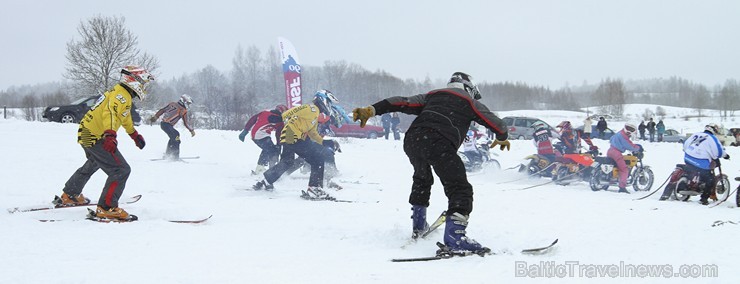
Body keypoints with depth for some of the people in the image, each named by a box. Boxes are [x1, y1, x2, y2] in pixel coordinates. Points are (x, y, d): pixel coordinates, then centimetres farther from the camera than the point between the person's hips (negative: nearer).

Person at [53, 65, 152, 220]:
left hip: (87, 134, 11)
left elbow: (125, 118, 36)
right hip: (95, 138, -11)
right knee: (121, 170, -16)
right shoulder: (121, 94, -15)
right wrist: (110, 135, -51)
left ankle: (69, 196, 50)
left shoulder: (121, 93, 18)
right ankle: (106, 208, -17)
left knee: (93, 164, 35)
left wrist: (135, 135, 50)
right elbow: (110, 113, -35)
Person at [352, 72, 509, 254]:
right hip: (439, 143, -5)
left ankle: (418, 225, 36)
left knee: (422, 179, 33)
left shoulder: (431, 96, 33)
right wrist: (502, 138, 46)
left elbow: (401, 102, 22)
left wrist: (371, 110, 18)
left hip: (411, 140, 6)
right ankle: (454, 234, -27)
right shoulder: (470, 102, 24)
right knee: (460, 189, -6)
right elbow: (497, 124, 25)